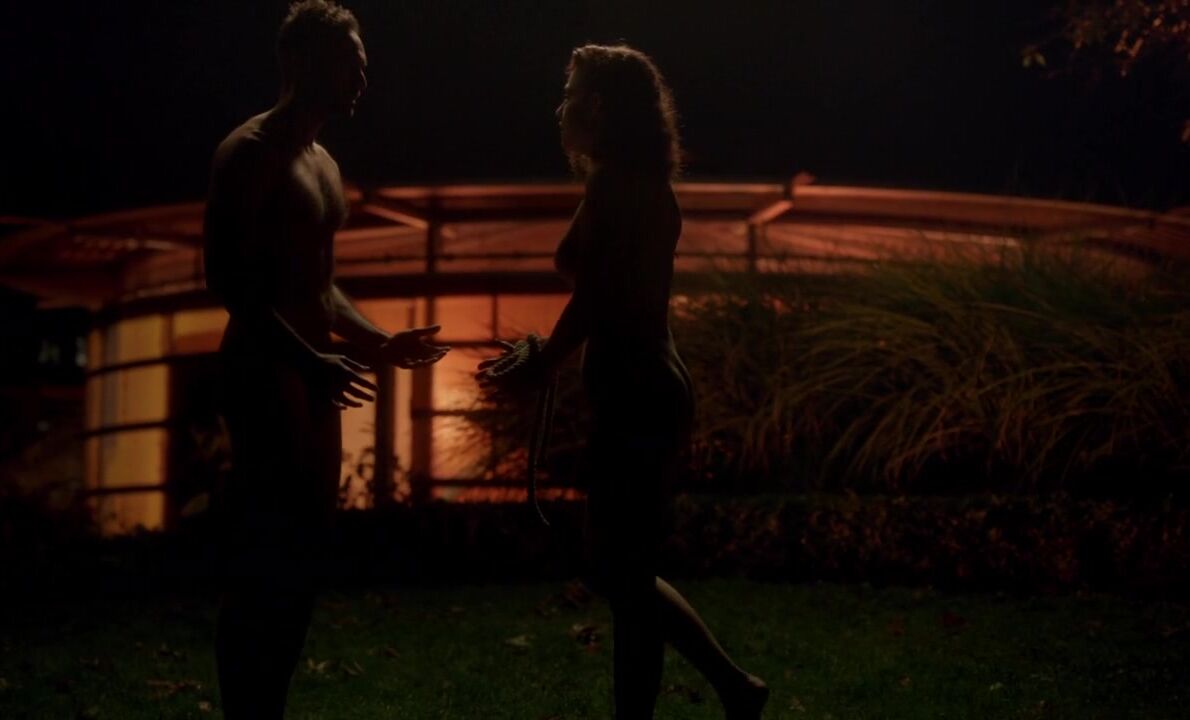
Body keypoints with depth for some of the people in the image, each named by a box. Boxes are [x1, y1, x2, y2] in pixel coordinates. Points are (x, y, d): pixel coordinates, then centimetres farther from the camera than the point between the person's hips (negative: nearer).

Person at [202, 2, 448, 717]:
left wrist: (379, 343, 14)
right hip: (267, 375, -9)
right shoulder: (252, 152, -8)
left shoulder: (324, 165, 19)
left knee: (301, 551, 10)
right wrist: (307, 358, -25)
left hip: (312, 377, 9)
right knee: (266, 561, -9)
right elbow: (228, 277, -17)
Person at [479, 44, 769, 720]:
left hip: (635, 402, -10)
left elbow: (595, 297, -17)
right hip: (644, 394, 10)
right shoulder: (644, 187, 15)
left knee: (624, 576, 0)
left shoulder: (619, 188, -15)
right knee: (627, 572, 18)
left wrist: (536, 369, -3)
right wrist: (541, 357, 20)